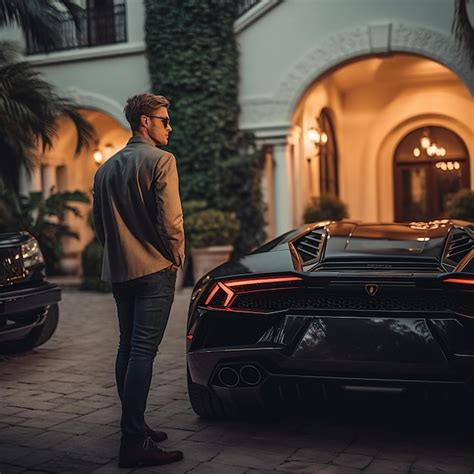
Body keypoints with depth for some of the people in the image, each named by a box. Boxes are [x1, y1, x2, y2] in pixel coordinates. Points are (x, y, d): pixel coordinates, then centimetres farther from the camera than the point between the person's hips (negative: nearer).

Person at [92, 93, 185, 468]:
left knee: (128, 348, 15)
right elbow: (170, 219, -16)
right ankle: (135, 442, -8)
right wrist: (177, 257, -2)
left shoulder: (106, 168, 14)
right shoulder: (161, 160, -9)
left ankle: (134, 427, 23)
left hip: (118, 271, 8)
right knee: (143, 351, -9)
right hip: (154, 269, -8)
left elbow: (100, 224, 16)